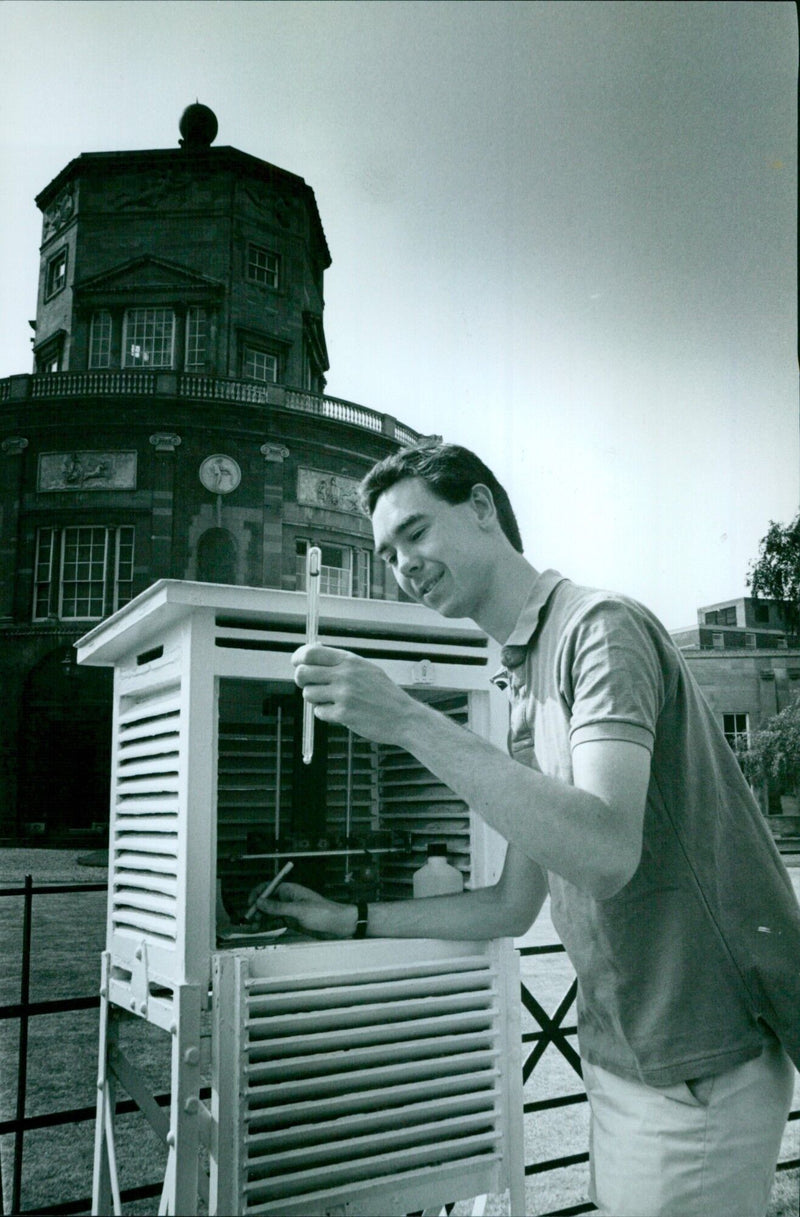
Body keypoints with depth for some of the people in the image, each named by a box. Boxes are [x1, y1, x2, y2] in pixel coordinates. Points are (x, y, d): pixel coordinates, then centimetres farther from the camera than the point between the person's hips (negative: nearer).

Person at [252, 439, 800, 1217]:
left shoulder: (601, 628, -15)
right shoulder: (524, 686, 11)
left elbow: (606, 851, -31)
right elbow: (513, 907, 13)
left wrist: (408, 722, -32)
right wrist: (356, 921, 13)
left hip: (697, 1070, -8)